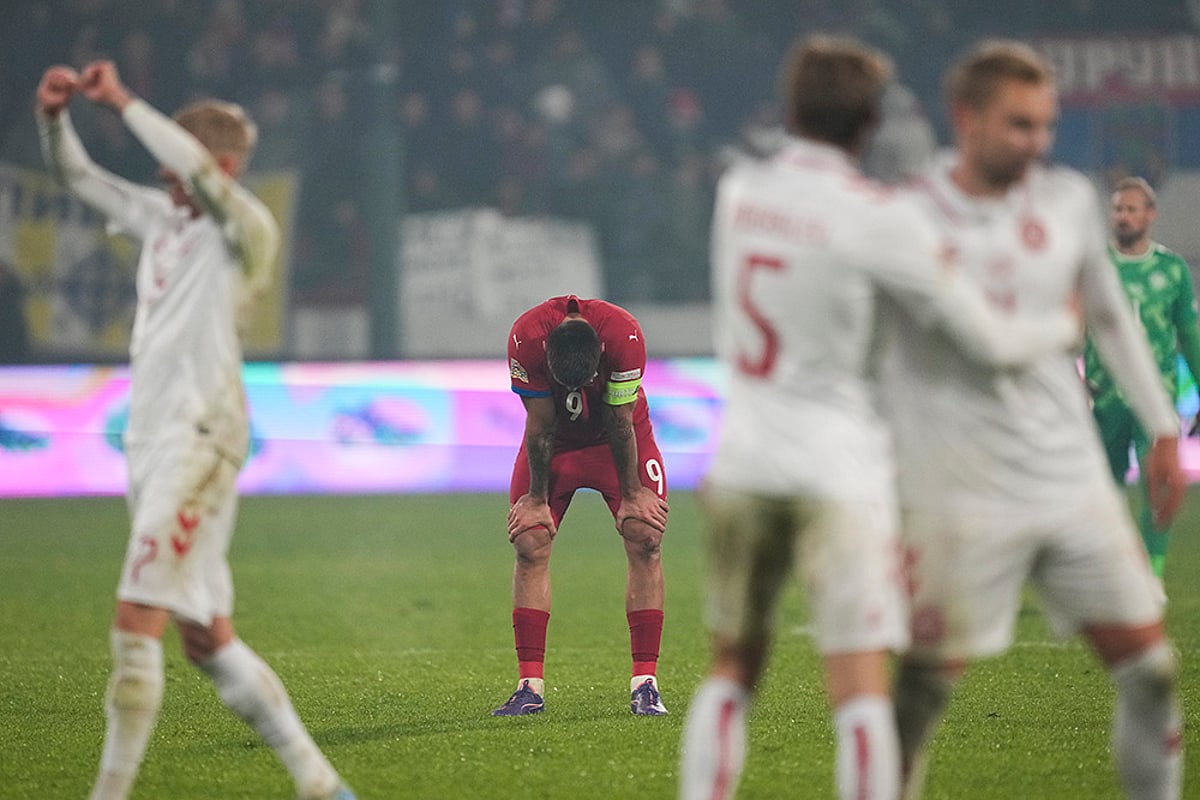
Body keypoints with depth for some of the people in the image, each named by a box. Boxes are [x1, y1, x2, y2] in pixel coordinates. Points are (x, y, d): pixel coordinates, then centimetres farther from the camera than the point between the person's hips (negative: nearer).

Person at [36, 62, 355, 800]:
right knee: (208, 638, 9)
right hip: (152, 437, 9)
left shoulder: (248, 229, -6)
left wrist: (122, 102, -21)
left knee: (138, 620, -15)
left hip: (201, 440, -9)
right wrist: (55, 115, 2)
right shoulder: (162, 217, 16)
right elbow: (79, 176, 21)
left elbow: (198, 169, -25)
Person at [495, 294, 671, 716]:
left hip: (618, 436, -1)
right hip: (555, 442, 1)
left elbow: (620, 423, -22)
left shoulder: (624, 336, -34)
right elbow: (540, 426, -20)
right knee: (529, 545, -10)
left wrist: (631, 494, -12)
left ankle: (645, 683, -11)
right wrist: (537, 499, -11)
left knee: (645, 542, -12)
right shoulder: (526, 339, -32)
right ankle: (530, 686, -7)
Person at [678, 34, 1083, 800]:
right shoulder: (881, 219, -12)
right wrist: (1064, 327, 13)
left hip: (742, 459, 5)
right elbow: (990, 341, -7)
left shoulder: (739, 190, 4)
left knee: (733, 671, 14)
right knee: (863, 689, -5)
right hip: (840, 470, -5)